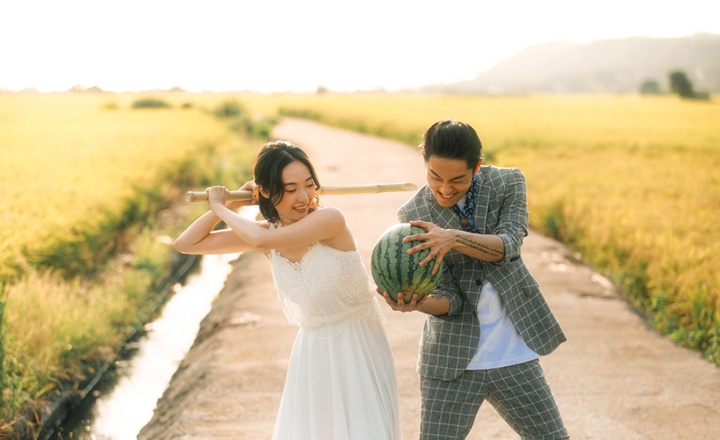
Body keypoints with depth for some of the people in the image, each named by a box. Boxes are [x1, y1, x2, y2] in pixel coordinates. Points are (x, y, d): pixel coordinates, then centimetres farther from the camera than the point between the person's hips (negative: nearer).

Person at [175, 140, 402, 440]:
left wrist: (220, 207, -16)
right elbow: (186, 244, 3)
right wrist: (231, 205, -6)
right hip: (314, 353, 5)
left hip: (359, 349, -4)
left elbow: (261, 239, -33)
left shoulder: (330, 219, -20)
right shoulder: (268, 231, -2)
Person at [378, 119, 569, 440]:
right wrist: (417, 304, -33)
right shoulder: (412, 216, -7)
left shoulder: (507, 182, -3)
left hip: (513, 356, 2)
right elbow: (449, 299, -10)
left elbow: (508, 246, -19)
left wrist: (454, 238, -35)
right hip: (453, 361, -1)